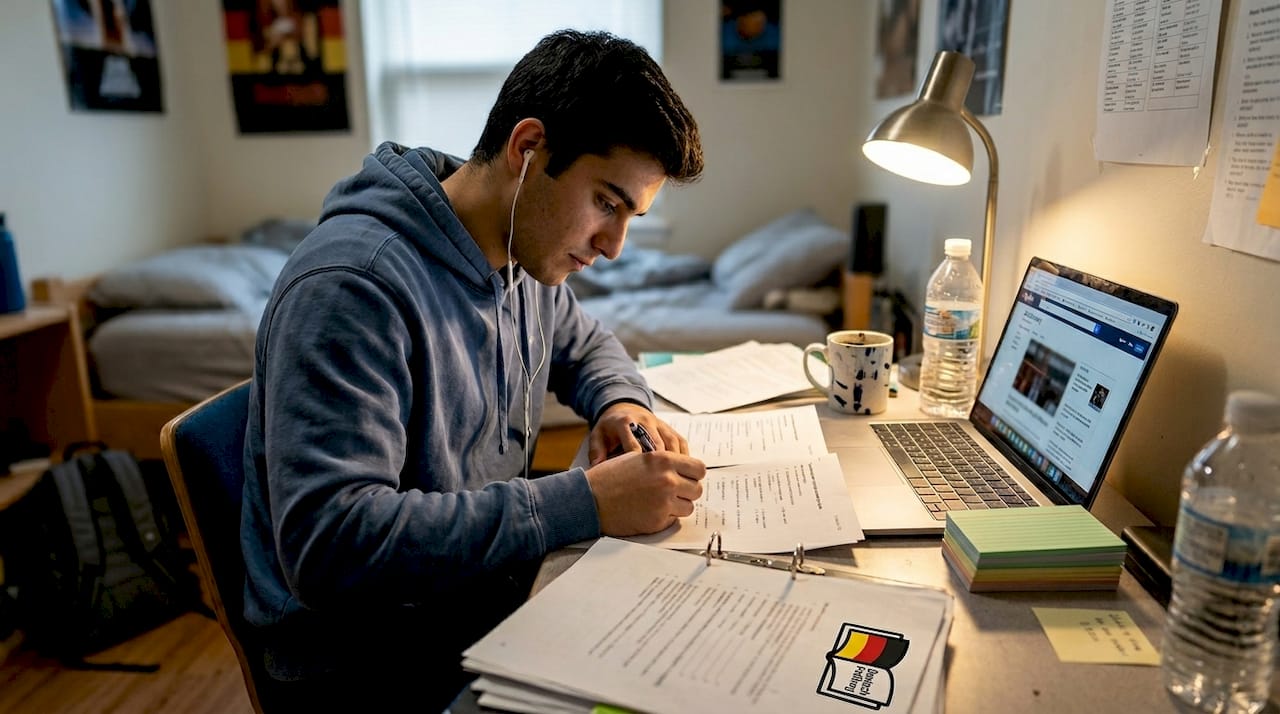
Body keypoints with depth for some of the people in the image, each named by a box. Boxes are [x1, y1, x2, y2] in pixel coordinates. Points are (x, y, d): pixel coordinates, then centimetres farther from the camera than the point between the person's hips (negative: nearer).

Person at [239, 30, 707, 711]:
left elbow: (584, 343, 20)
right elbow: (330, 547, -31)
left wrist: (620, 401, -4)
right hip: (368, 654, -7)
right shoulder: (350, 284, -25)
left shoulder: (525, 252, 0)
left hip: (493, 575, 8)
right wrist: (586, 502, -31)